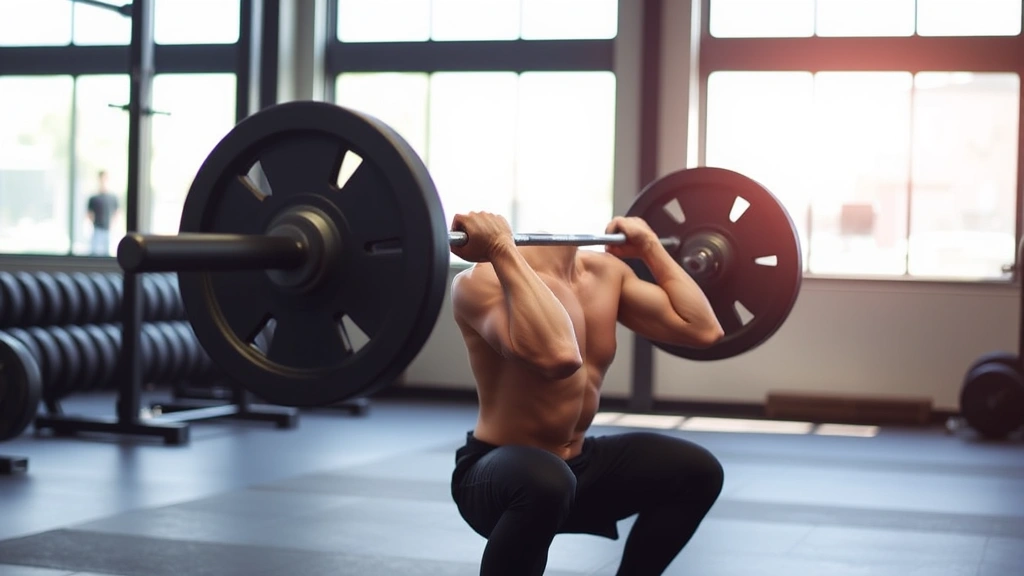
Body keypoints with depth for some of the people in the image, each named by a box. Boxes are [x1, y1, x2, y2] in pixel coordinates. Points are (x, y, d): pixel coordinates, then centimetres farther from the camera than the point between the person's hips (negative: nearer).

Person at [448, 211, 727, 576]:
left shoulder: (605, 271, 3)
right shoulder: (487, 280, -23)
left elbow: (703, 329, 5)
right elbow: (557, 355, -43)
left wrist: (650, 247, 9)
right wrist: (501, 249, -42)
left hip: (578, 464, 8)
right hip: (495, 471, -8)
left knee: (698, 471, 4)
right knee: (546, 483, -40)